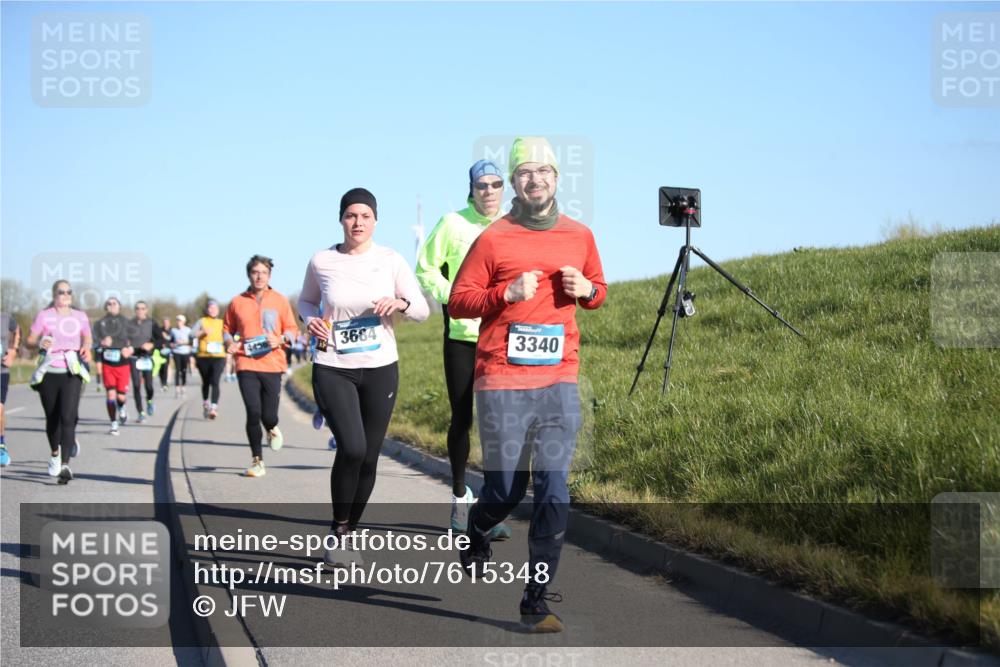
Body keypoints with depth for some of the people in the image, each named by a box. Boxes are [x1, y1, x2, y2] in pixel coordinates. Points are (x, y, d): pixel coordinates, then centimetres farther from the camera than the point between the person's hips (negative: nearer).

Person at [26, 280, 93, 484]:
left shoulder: (80, 317, 8)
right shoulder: (44, 316, 2)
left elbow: (87, 338, 21)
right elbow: (29, 340, 1)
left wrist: (86, 348, 0)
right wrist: (40, 342, -20)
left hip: (72, 374, 0)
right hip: (49, 373, 0)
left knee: (68, 417, -15)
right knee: (52, 418, 11)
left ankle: (65, 465, -18)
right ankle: (55, 454, 38)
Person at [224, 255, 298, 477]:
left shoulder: (280, 301, 5)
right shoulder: (237, 302, 6)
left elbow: (292, 329, 9)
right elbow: (227, 328, 17)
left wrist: (280, 340, -10)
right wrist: (230, 343, -2)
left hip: (272, 365, 0)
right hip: (246, 365, 0)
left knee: (269, 415, -2)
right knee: (253, 413, -9)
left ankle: (272, 430, 38)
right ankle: (257, 461, 7)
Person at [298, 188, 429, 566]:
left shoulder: (390, 260, -1)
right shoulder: (321, 262, -1)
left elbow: (423, 310, 1)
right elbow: (306, 301, 17)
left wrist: (401, 303, -21)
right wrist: (310, 319, -6)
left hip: (380, 368, 2)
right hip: (332, 369, -2)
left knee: (368, 458, 6)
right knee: (351, 448, -21)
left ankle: (348, 533, 24)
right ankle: (338, 532, -4)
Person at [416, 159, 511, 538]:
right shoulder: (453, 224, -1)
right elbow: (426, 269, 6)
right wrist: (452, 296, -8)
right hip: (461, 334, -1)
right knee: (462, 418, 7)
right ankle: (460, 498, 23)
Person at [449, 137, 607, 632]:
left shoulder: (579, 236, 10)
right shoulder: (493, 239, -2)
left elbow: (599, 291, 25)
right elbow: (457, 302, -2)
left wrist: (586, 290, 2)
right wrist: (508, 293, -16)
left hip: (560, 382, 3)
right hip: (502, 383, -3)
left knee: (554, 495, -4)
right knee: (504, 492, 6)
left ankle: (537, 601, 4)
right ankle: (476, 533, 42)